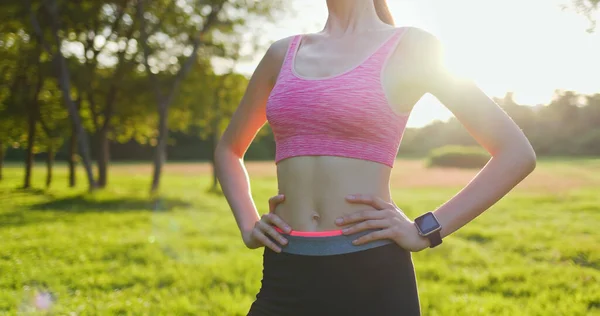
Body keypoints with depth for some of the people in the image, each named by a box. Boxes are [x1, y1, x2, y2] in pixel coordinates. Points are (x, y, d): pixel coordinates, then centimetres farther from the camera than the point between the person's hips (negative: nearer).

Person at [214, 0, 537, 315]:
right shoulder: (283, 53, 12)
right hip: (284, 278, 4)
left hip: (371, 276, -4)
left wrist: (425, 231, -8)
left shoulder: (410, 46, 0)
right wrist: (248, 225, 9)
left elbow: (517, 153, -3)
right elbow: (228, 149, 26)